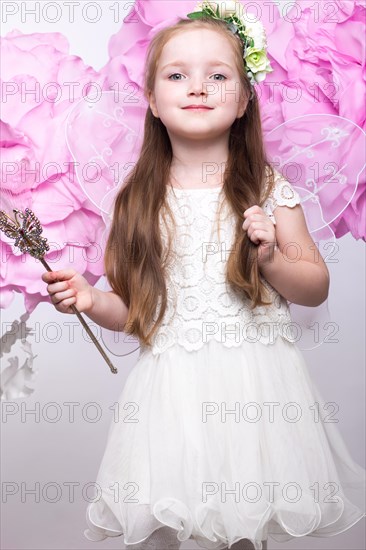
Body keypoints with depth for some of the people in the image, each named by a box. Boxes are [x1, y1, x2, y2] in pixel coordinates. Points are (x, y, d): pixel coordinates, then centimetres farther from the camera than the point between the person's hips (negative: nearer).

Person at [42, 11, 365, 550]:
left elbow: (317, 288, 4)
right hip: (171, 390, 1)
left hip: (255, 382, -1)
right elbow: (136, 309, 8)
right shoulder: (140, 199, 3)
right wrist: (91, 300, -10)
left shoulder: (268, 187, -1)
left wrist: (273, 259, -14)